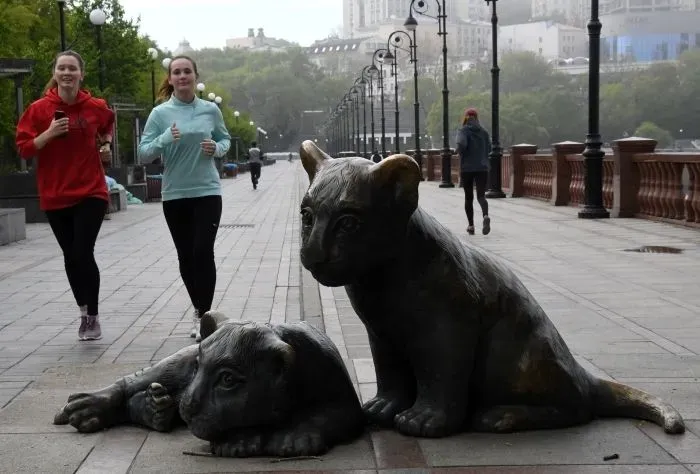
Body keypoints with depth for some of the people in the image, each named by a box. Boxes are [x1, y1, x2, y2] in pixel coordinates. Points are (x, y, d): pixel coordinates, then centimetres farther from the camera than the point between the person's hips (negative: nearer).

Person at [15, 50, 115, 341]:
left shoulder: (96, 107, 0)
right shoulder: (39, 109, -4)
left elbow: (107, 126, 24)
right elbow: (24, 148, -4)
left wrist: (106, 144, 6)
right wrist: (49, 134, -17)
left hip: (90, 192, -1)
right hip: (55, 196, 1)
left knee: (82, 253, -13)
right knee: (70, 257, 10)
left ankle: (93, 315, 5)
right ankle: (84, 312, 30)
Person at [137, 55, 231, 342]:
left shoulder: (211, 110, 1)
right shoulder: (160, 113, -3)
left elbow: (225, 139, 16)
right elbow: (143, 153, -5)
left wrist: (217, 148, -7)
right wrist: (166, 139, -23)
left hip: (207, 192, -1)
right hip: (174, 195, 1)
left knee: (203, 252, -13)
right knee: (185, 257, 9)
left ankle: (203, 315, -8)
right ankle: (199, 310, 25)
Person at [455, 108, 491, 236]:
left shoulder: (463, 131, -5)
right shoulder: (484, 132, 6)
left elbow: (461, 144, -22)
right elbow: (489, 149, 6)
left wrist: (460, 152, -2)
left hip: (467, 168, -2)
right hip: (482, 167, 2)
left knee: (468, 197, 12)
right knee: (481, 196, -4)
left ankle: (471, 226, 16)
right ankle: (485, 216, -34)